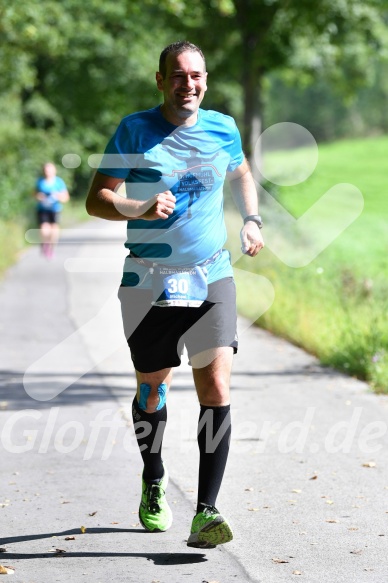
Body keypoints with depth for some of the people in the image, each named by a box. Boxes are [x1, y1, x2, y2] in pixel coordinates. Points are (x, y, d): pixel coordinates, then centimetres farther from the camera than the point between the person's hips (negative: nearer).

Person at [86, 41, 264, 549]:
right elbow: (97, 200, -7)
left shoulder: (223, 127, 4)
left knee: (216, 388, -14)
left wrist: (252, 220, 9)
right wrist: (143, 209, -26)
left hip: (212, 278, 1)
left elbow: (241, 174, 26)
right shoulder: (135, 129, -5)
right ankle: (154, 481, 40)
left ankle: (205, 514, -14)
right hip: (149, 282, -1)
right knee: (152, 389, 12)